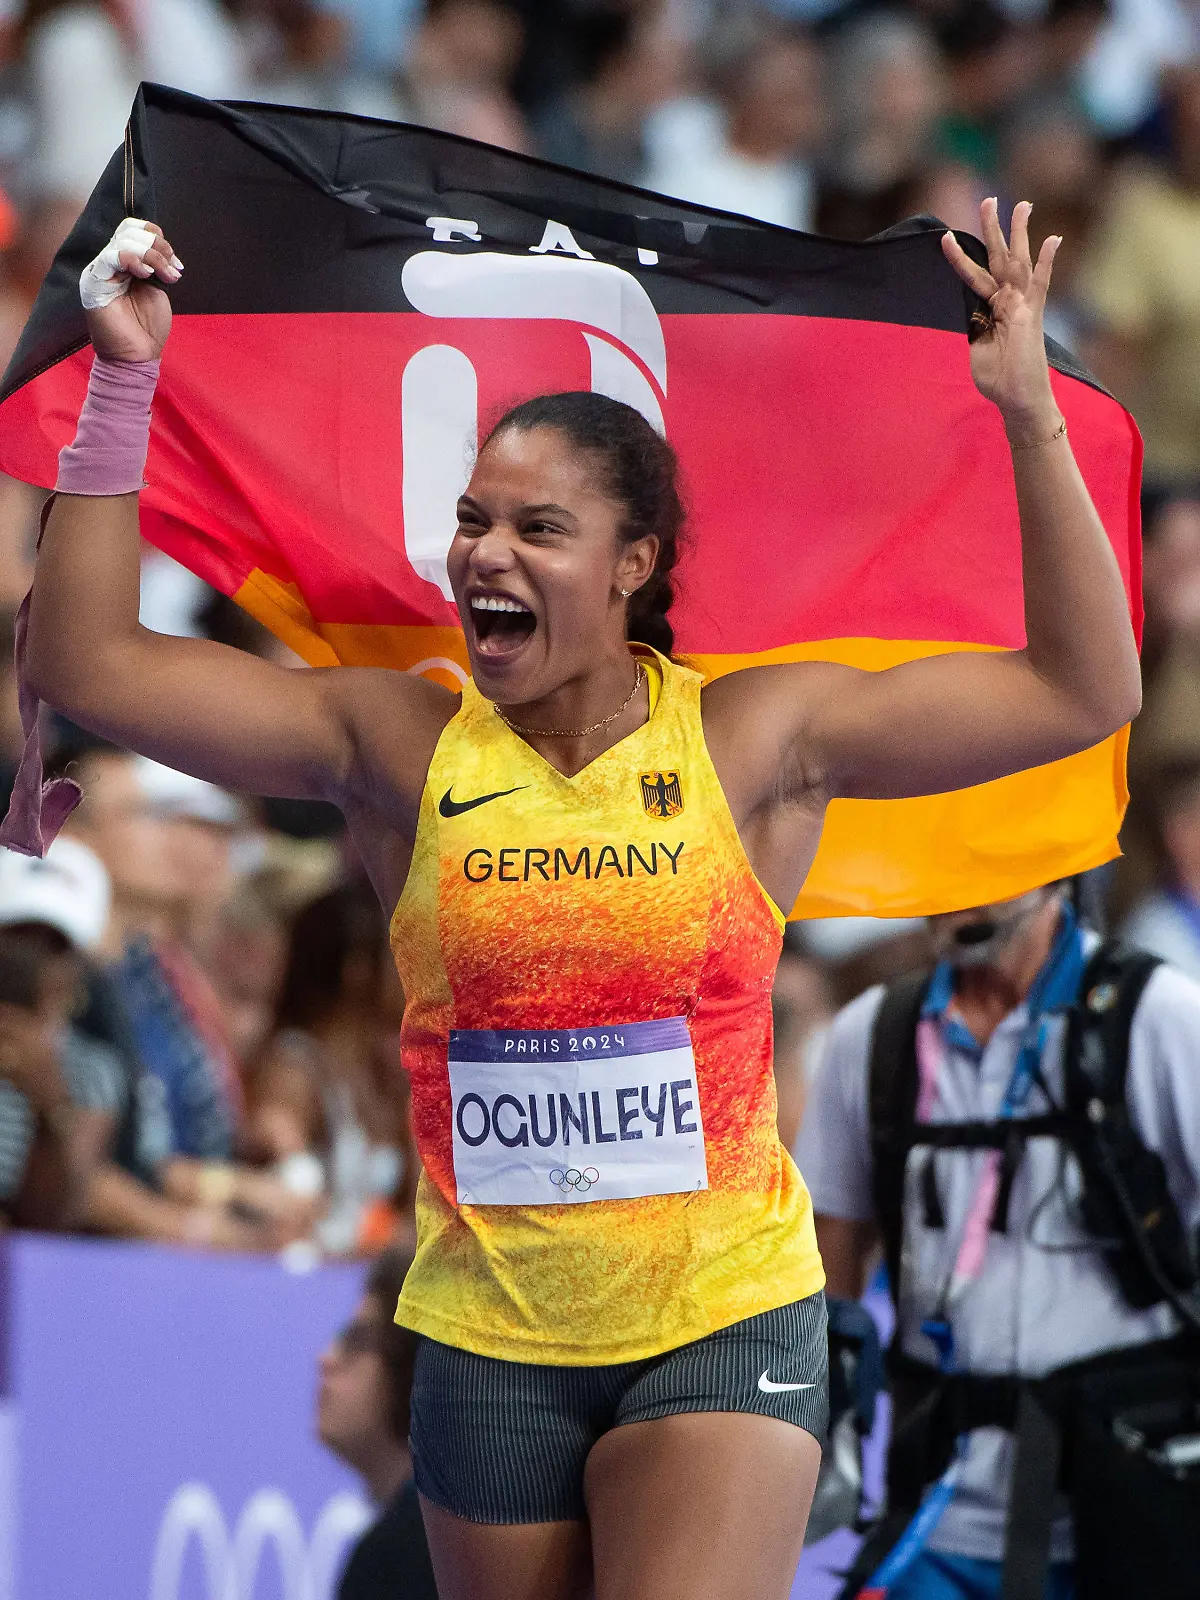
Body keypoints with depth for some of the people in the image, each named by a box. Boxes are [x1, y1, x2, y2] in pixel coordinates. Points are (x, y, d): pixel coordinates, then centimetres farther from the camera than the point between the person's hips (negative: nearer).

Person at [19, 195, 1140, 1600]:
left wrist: (1031, 417, -7)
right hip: (491, 1342, 2)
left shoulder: (755, 740, -2)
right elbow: (86, 663, -4)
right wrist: (123, 382, -8)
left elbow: (1084, 690, -1)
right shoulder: (401, 747, -1)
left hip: (727, 1320, -2)